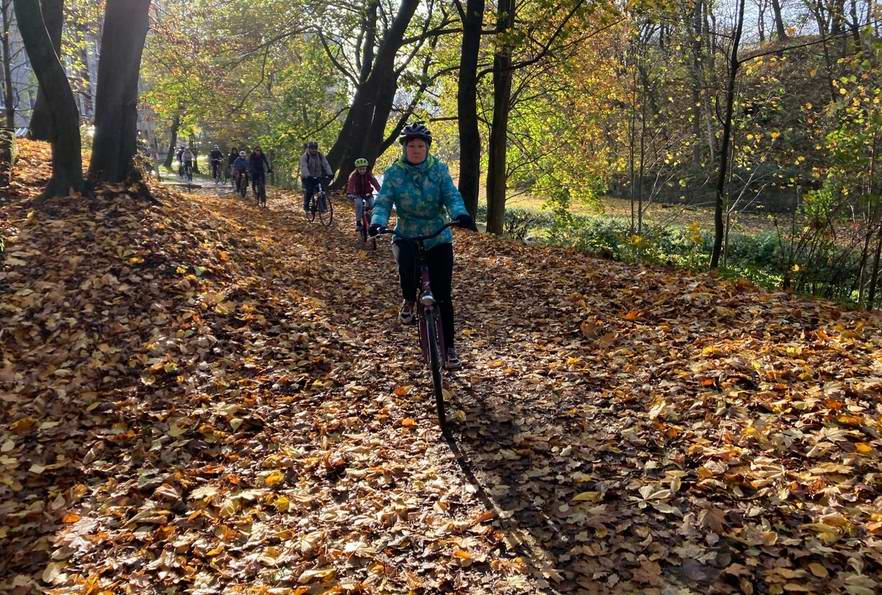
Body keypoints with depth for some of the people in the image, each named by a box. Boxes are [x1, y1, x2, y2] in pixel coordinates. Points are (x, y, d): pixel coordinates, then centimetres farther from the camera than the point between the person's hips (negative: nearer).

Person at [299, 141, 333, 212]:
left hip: (318, 177, 4)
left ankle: (322, 206, -1)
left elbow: (326, 165, -8)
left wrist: (330, 174, -25)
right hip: (308, 178, -4)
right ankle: (306, 206, -2)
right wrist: (308, 176, -40)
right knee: (309, 191, -21)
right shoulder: (304, 156, -9)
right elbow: (304, 167, -23)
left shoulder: (320, 156, 3)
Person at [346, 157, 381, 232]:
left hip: (368, 193, 1)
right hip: (358, 194, -1)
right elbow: (351, 184, -32)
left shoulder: (368, 174, -14)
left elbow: (374, 182, -27)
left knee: (372, 205, -23)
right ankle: (358, 222, -18)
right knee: (359, 204, -30)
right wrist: (349, 194, -51)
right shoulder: (354, 175, -17)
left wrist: (380, 191, -43)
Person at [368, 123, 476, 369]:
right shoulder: (393, 173, -5)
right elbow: (383, 202, -12)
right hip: (407, 237, 0)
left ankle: (449, 347, 12)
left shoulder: (439, 169, -4)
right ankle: (409, 301, 1)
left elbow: (451, 196, -14)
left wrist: (461, 214, -36)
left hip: (438, 238, 1)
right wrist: (377, 222, -34)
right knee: (407, 270, -34)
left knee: (443, 295, -2)